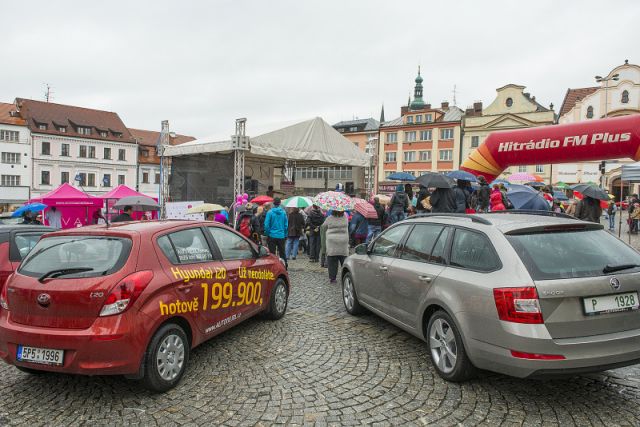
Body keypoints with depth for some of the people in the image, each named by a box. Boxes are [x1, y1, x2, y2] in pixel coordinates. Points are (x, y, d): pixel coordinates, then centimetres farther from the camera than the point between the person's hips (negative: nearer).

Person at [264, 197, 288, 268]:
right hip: (281, 236, 3)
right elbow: (286, 224, 5)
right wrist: (285, 234, 15)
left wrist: (267, 233, 4)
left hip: (272, 236, -3)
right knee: (282, 252, 13)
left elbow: (266, 224, -9)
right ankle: (285, 264, 15)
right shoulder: (283, 212, -1)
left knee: (272, 252, 4)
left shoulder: (270, 212, -9)